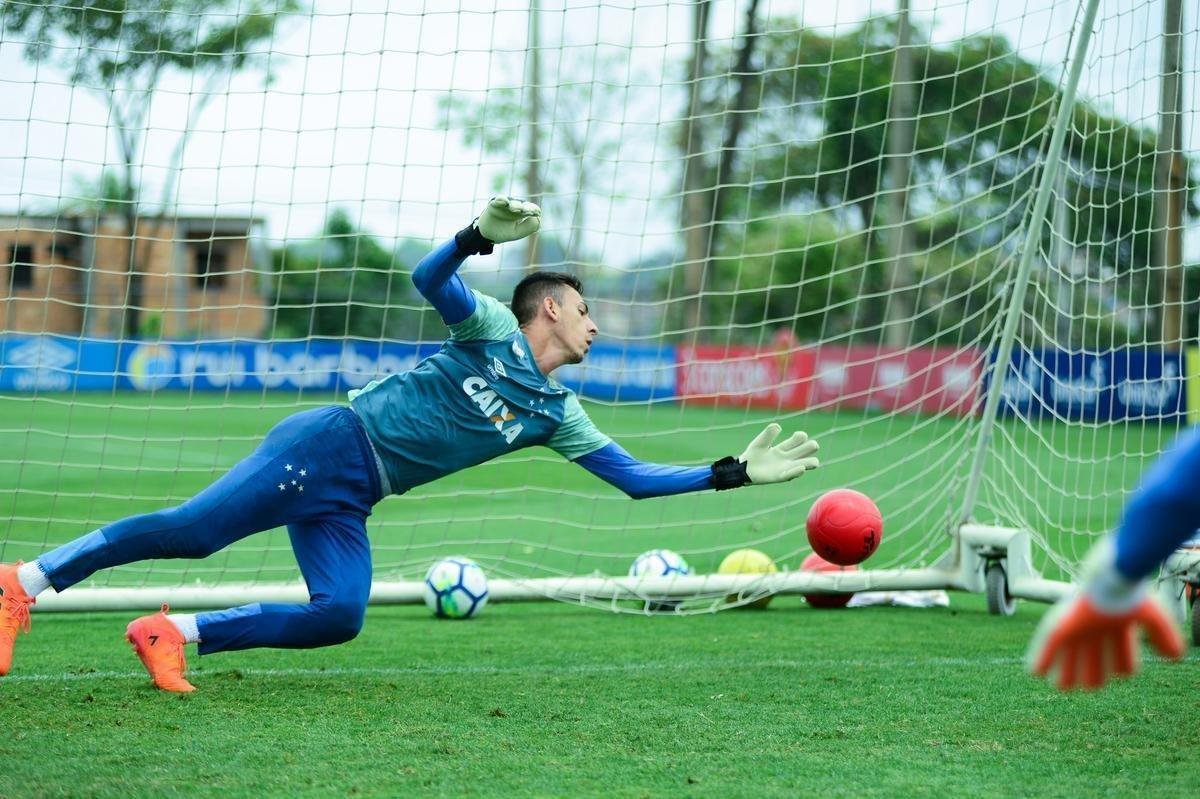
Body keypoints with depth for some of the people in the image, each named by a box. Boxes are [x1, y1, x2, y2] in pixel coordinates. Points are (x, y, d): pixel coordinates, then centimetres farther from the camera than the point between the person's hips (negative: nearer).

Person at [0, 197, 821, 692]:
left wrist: (732, 473, 11)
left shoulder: (559, 415, 17)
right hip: (333, 443, -7)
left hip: (347, 505, 7)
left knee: (339, 617, -15)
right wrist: (480, 235, -33)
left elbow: (635, 477, 17)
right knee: (193, 530, -18)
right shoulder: (493, 331, 0)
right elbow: (429, 277, -16)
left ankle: (175, 633, -4)